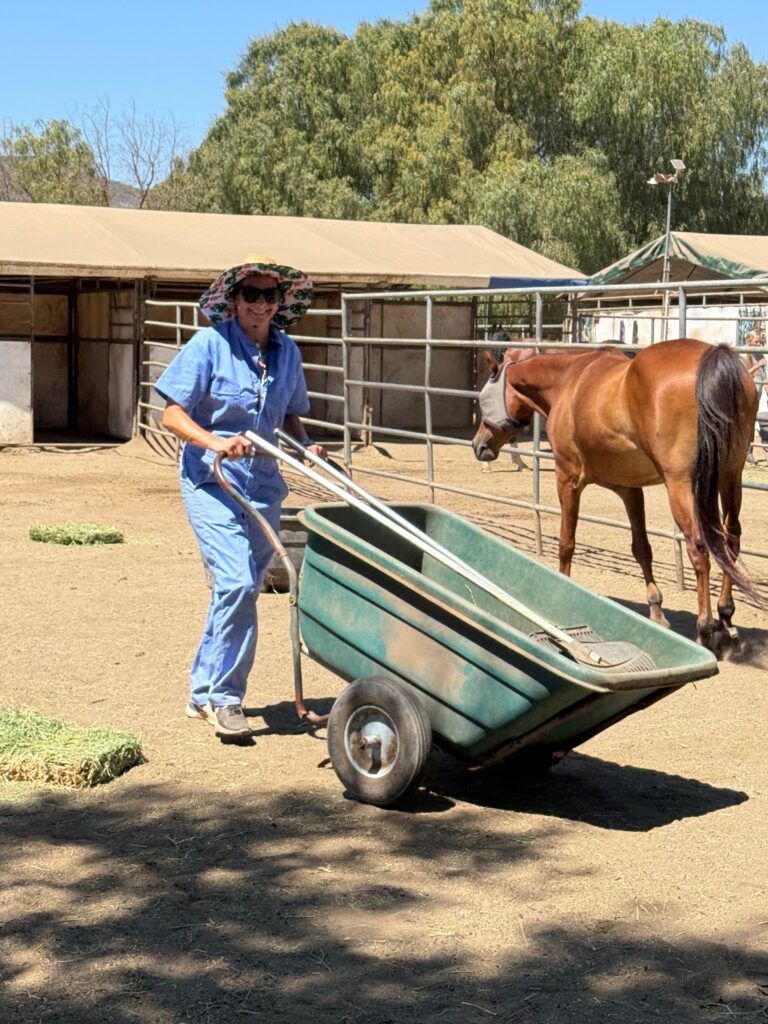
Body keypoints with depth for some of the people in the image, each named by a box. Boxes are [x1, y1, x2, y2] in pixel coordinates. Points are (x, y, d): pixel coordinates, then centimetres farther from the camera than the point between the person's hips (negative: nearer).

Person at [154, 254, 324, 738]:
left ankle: (205, 693, 26)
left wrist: (307, 447, -2)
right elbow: (172, 414, -10)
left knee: (241, 590, 10)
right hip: (211, 481, -6)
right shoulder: (210, 344, -9)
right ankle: (224, 697, -3)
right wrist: (214, 442, -26)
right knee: (237, 582, -18)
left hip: (264, 484, 6)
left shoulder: (286, 351, 6)